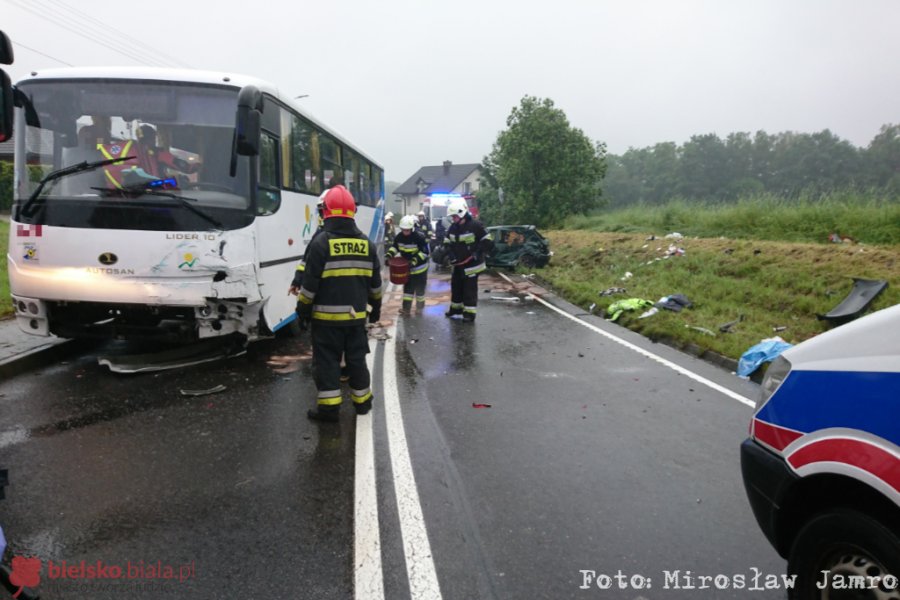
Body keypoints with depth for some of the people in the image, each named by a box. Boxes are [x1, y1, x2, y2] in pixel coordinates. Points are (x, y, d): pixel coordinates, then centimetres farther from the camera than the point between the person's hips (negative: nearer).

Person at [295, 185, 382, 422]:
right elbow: (375, 281, 10)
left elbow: (310, 282, -12)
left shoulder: (321, 242, -12)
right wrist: (376, 306, 22)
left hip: (327, 315, -4)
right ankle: (362, 400, 26)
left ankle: (329, 407, 4)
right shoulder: (365, 243, 3)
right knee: (356, 357, 16)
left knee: (326, 360, 4)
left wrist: (303, 309, -1)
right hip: (356, 314, 5)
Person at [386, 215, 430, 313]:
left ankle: (420, 307, 27)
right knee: (407, 287, 10)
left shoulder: (419, 237, -25)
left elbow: (425, 252, -25)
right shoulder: (399, 236, -8)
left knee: (419, 288, 9)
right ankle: (406, 308, 16)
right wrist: (389, 255, -14)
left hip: (419, 267, -5)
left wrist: (415, 260, -36)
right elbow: (394, 247, 4)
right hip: (406, 267, 5)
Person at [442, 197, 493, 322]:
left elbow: (488, 242, -15)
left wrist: (478, 252, -22)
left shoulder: (475, 225, -16)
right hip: (458, 264, 7)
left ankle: (469, 313, 2)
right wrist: (450, 254, -3)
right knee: (456, 286, 16)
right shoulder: (452, 227, 4)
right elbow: (447, 243, 14)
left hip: (472, 264, -7)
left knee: (470, 289, -4)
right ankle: (456, 308, 32)